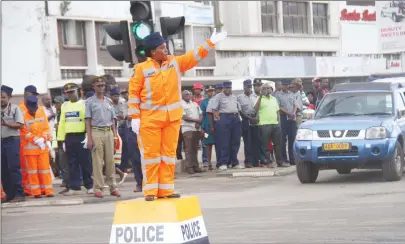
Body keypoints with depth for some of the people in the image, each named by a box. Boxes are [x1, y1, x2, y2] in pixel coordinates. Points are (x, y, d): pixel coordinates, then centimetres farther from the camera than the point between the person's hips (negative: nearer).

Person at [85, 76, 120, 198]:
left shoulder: (108, 101, 16)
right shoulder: (90, 101, 4)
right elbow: (88, 120, 1)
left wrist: (115, 135, 9)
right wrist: (89, 138, -7)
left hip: (108, 132, 4)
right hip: (96, 132, -4)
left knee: (110, 160, 3)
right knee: (97, 161, -5)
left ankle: (112, 186, 7)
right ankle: (98, 188, -2)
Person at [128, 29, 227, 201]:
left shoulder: (175, 63, 7)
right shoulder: (142, 68, -6)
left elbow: (194, 56, 6)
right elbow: (134, 93, -5)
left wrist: (211, 42, -5)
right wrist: (135, 117, -11)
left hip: (172, 117, 5)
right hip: (150, 117, -5)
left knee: (169, 153, 6)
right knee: (151, 154, -3)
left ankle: (166, 189, 10)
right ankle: (150, 190, 1)